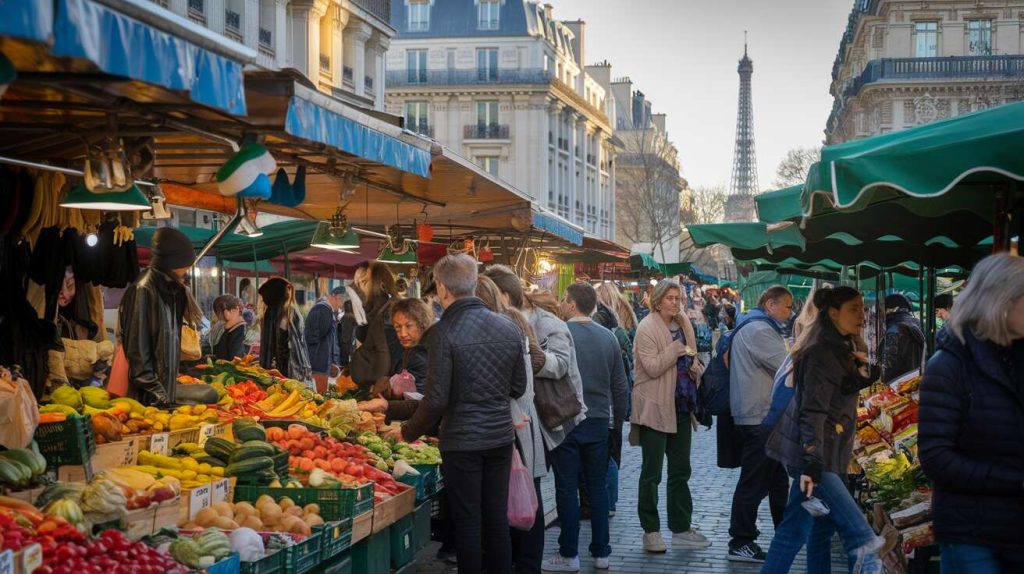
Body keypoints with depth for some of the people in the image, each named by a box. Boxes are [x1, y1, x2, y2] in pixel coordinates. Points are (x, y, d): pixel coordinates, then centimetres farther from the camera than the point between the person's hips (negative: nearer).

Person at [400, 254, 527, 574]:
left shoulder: (443, 332, -16)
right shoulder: (509, 328, 1)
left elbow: (437, 400, -16)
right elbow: (518, 388, 9)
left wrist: (410, 432, -1)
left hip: (462, 441, -5)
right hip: (501, 436, 5)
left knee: (467, 523, 5)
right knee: (497, 519, 14)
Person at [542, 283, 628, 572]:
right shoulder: (608, 337, 1)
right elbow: (619, 385, 6)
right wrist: (618, 419, 17)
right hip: (599, 421, 4)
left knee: (567, 488, 3)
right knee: (598, 487, 11)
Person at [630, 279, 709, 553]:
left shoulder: (683, 325, 11)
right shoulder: (647, 328, -11)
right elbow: (652, 367, -20)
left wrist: (694, 365, 6)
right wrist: (677, 348, -22)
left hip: (681, 406, 7)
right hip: (655, 407, -7)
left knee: (681, 471, 12)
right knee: (651, 473, 1)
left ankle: (681, 528, 19)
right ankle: (651, 531, 8)